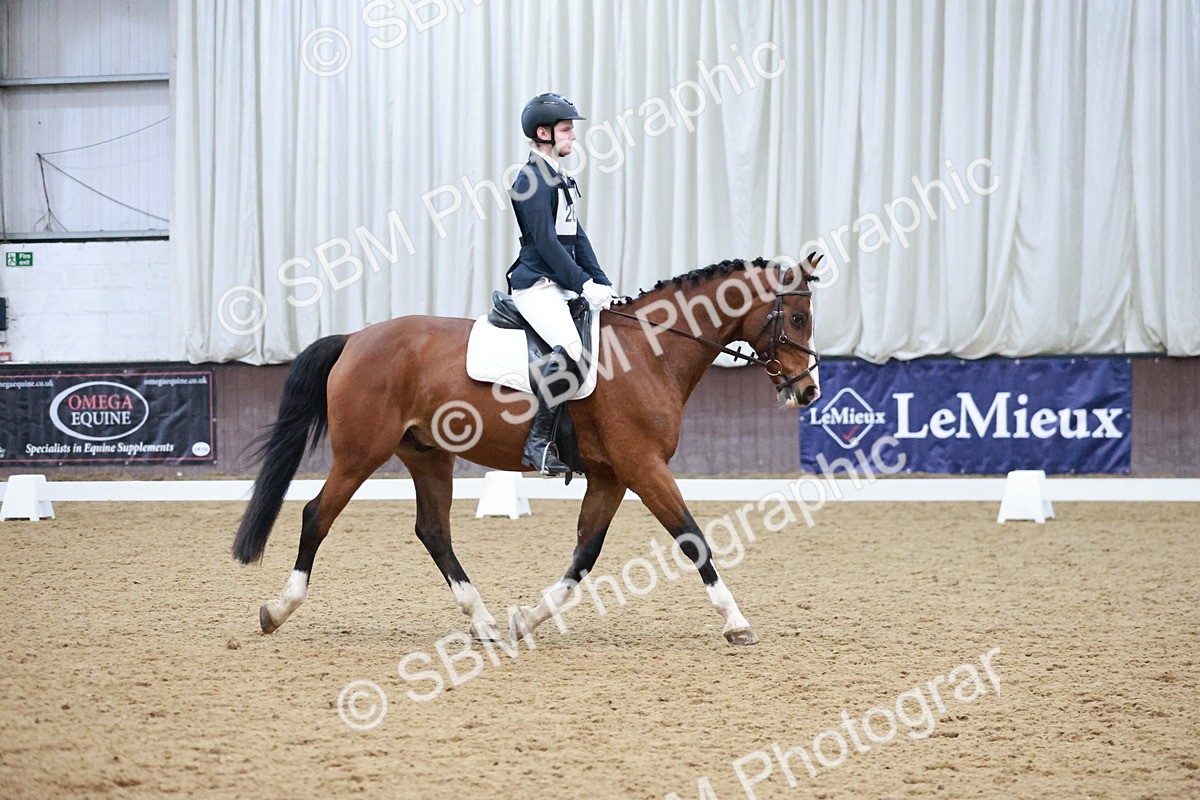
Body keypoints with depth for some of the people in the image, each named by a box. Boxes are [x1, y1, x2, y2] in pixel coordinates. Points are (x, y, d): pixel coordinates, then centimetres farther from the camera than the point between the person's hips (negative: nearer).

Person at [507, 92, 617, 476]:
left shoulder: (559, 179, 19)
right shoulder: (532, 180, -11)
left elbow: (577, 237, 21)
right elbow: (546, 242, -18)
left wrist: (603, 284, 11)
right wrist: (585, 285, -18)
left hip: (561, 284, 11)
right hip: (536, 283, -11)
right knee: (570, 348, -30)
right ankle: (539, 443, -28)